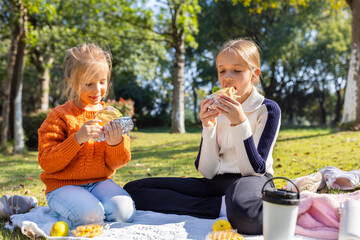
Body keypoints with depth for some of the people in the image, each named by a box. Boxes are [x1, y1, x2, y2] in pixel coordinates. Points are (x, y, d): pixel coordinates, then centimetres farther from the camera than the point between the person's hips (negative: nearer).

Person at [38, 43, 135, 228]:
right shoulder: (60, 116, -6)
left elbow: (116, 164, 5)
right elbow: (47, 163, -12)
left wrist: (116, 143, -19)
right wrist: (77, 139, -25)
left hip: (99, 182, 3)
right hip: (63, 185, -3)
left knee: (123, 210, -23)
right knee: (89, 215, -30)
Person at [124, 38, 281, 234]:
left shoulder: (268, 109, -3)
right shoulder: (216, 110, 8)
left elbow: (255, 170, -12)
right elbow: (207, 172, 0)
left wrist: (240, 123, -22)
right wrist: (208, 127, -14)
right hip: (216, 183, 7)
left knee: (243, 209, -48)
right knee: (133, 189, -9)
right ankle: (222, 207, -15)